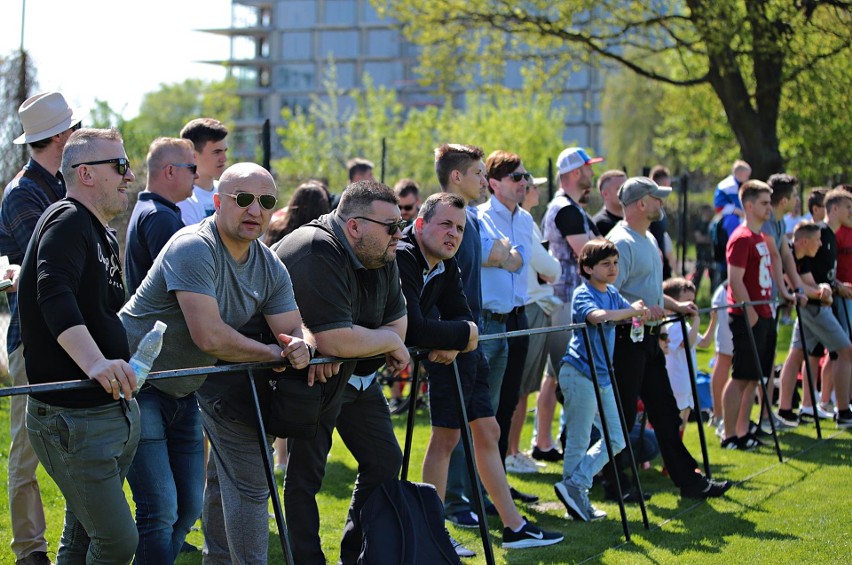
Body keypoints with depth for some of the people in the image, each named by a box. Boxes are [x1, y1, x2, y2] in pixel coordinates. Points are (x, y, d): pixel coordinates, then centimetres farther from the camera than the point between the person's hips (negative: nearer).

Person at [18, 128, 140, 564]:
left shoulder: (104, 237, 17)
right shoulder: (67, 221, -14)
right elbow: (54, 296, -30)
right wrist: (95, 363, -42)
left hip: (116, 409, 10)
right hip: (73, 418, -9)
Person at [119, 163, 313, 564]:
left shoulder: (270, 268, 1)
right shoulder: (194, 248, -24)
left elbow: (293, 331, -1)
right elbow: (209, 336, -31)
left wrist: (298, 346, -26)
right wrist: (273, 354, -18)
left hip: (183, 392, 8)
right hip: (136, 383, -8)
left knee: (189, 507, 14)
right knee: (160, 508, -13)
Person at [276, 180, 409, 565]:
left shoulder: (380, 255, -3)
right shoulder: (316, 255, -30)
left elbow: (397, 320, -1)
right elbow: (334, 340, -36)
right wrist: (390, 341, -20)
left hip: (354, 374, 9)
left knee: (384, 460, 9)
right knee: (306, 472, -5)